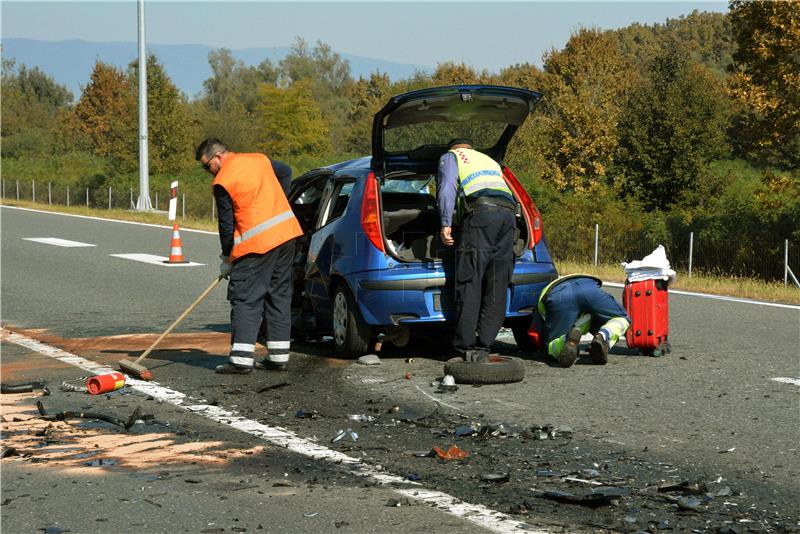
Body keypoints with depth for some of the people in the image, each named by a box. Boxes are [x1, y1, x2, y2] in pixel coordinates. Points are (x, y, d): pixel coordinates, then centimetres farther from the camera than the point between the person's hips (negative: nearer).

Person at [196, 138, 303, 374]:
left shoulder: (222, 182, -8)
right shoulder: (259, 159, 13)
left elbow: (226, 224, -5)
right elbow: (285, 172, 29)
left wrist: (227, 259, 6)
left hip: (257, 243, -7)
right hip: (286, 234, 8)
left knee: (245, 299, -4)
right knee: (279, 295, 13)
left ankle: (242, 358, -9)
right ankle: (279, 356, 15)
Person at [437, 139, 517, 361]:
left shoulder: (450, 156, 21)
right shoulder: (490, 161, 40)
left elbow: (447, 188, 3)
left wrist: (445, 224, -5)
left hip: (480, 214, -5)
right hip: (508, 213, 6)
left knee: (470, 282, -6)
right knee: (497, 286, 4)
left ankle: (464, 345, -9)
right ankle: (483, 345, 1)